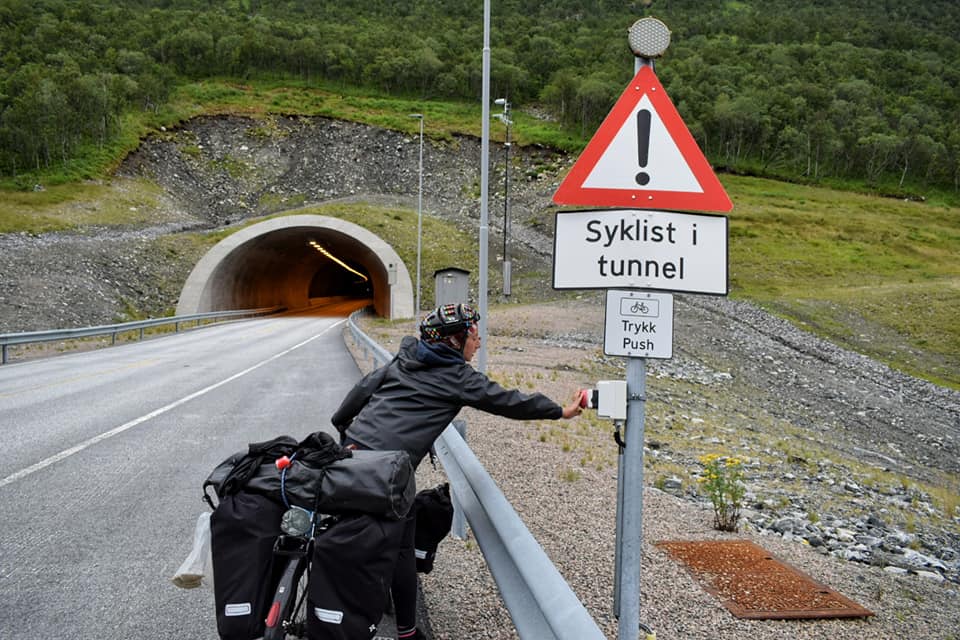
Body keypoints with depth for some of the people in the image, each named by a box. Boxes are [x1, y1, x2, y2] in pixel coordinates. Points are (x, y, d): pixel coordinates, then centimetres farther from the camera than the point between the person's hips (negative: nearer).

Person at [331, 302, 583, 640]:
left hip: (354, 447, 8)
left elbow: (364, 387, 15)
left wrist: (341, 425, 22)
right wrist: (561, 411, 12)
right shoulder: (459, 378, -2)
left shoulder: (404, 360, 17)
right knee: (401, 548, 2)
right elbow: (508, 401, 2)